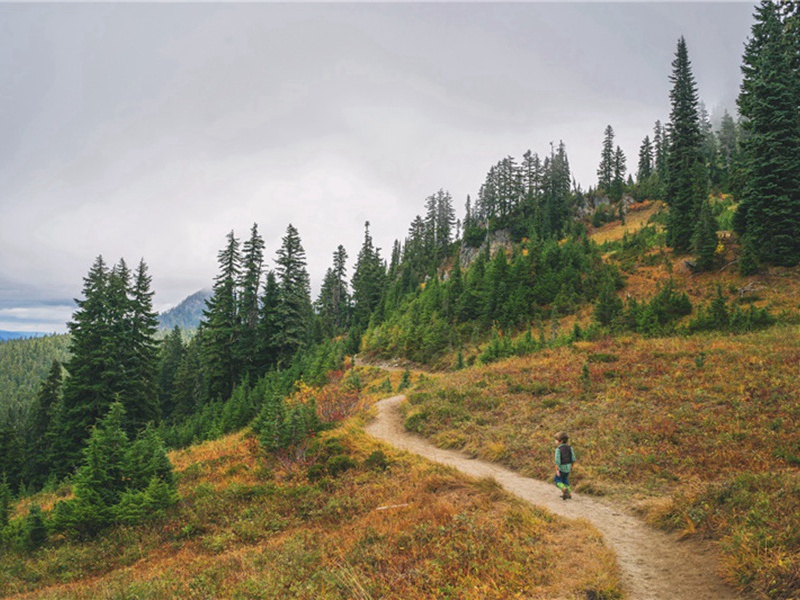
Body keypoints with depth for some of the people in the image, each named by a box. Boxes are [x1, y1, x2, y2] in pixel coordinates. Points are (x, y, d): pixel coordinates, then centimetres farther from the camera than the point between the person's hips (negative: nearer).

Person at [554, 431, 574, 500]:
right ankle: (569, 493, 23)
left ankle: (564, 489, -16)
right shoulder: (569, 447, -2)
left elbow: (557, 460, -22)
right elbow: (573, 458, 2)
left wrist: (557, 470, -19)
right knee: (565, 480, 23)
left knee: (558, 481, 9)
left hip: (561, 467, -6)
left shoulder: (558, 449, -19)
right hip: (568, 467, 6)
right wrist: (571, 466, 16)